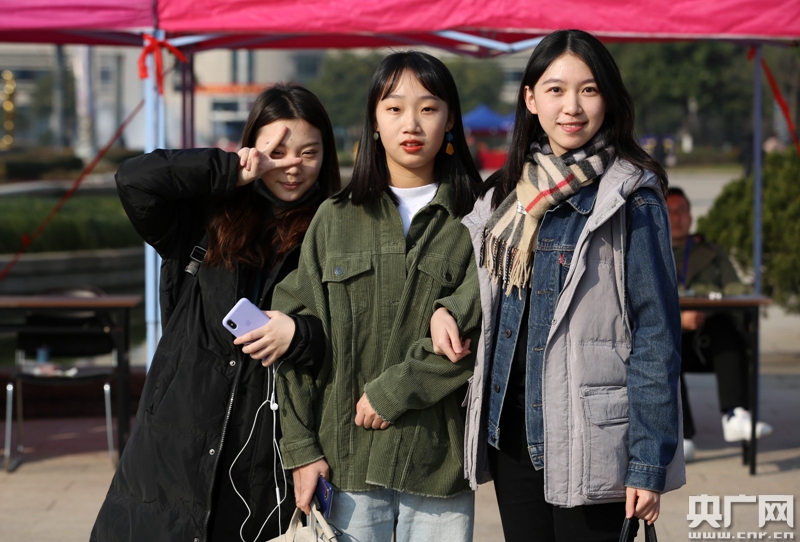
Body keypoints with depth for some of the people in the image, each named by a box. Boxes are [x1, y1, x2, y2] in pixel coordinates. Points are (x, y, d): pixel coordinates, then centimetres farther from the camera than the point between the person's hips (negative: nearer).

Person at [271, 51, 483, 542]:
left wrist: (394, 391, -12)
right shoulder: (335, 220, 9)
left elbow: (477, 329, -7)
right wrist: (302, 446, -1)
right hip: (347, 457, 1)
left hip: (439, 459, -1)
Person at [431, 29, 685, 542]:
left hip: (589, 437, -6)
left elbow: (656, 333, -10)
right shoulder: (506, 193, 10)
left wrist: (648, 462, -15)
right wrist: (442, 308, 3)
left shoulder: (630, 199, -7)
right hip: (511, 429, 6)